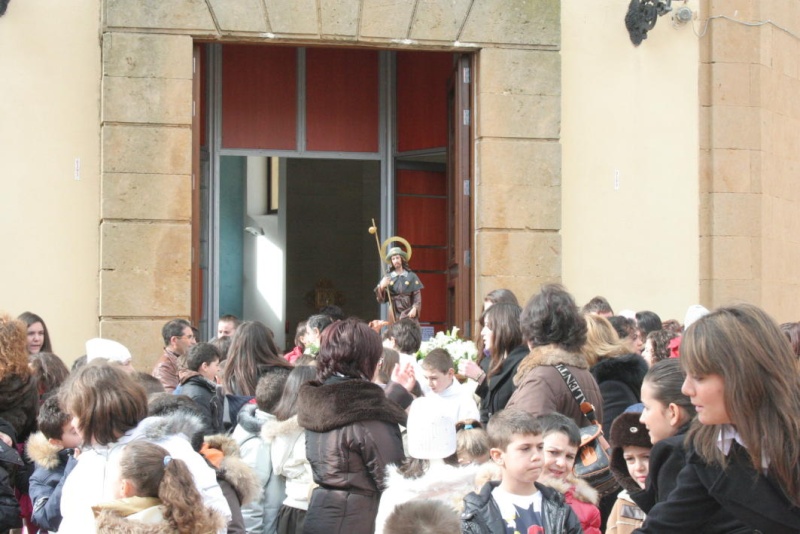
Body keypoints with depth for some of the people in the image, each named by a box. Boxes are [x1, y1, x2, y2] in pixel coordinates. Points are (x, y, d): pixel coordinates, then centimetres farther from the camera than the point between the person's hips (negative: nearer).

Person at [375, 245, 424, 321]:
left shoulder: (411, 276, 5)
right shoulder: (387, 277, 9)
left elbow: (417, 295, 3)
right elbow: (381, 299, 5)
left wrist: (415, 308, -13)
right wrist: (382, 287, -13)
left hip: (409, 313, -1)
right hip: (394, 314, 1)